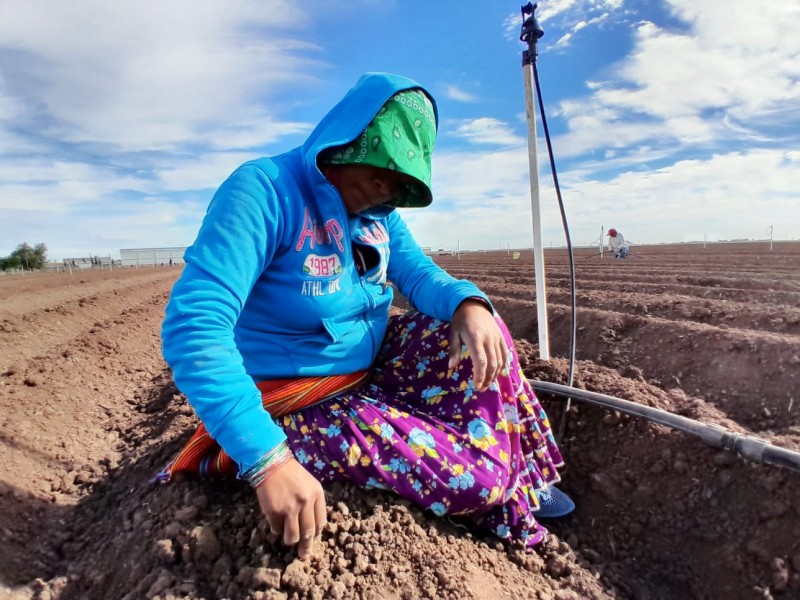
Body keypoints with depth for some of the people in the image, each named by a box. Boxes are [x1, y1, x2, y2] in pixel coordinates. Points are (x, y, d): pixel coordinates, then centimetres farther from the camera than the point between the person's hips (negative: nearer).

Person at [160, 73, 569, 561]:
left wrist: (468, 303, -24)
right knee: (476, 478, -20)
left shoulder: (379, 213, 4)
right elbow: (193, 327, -32)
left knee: (481, 333, -6)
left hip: (372, 368, 8)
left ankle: (525, 480, 8)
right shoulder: (266, 190, -22)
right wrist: (267, 457, -40)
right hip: (303, 405, -8)